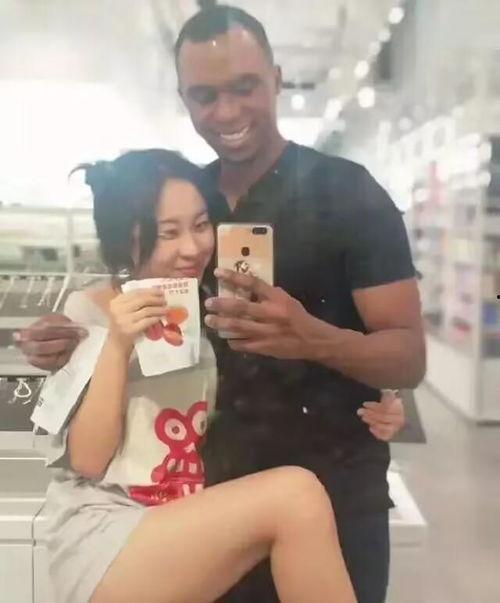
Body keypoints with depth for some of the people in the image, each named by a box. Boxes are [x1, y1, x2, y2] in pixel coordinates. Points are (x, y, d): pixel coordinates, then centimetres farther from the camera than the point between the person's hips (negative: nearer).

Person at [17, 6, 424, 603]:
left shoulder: (348, 193, -12)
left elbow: (409, 358, -14)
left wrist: (315, 338, -35)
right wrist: (81, 342, -8)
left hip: (334, 494, -4)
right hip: (218, 485, 5)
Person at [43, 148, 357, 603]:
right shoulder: (90, 311, -5)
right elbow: (88, 461, -9)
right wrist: (117, 347, -20)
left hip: (198, 529, 6)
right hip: (103, 544, -5)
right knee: (296, 494, -25)